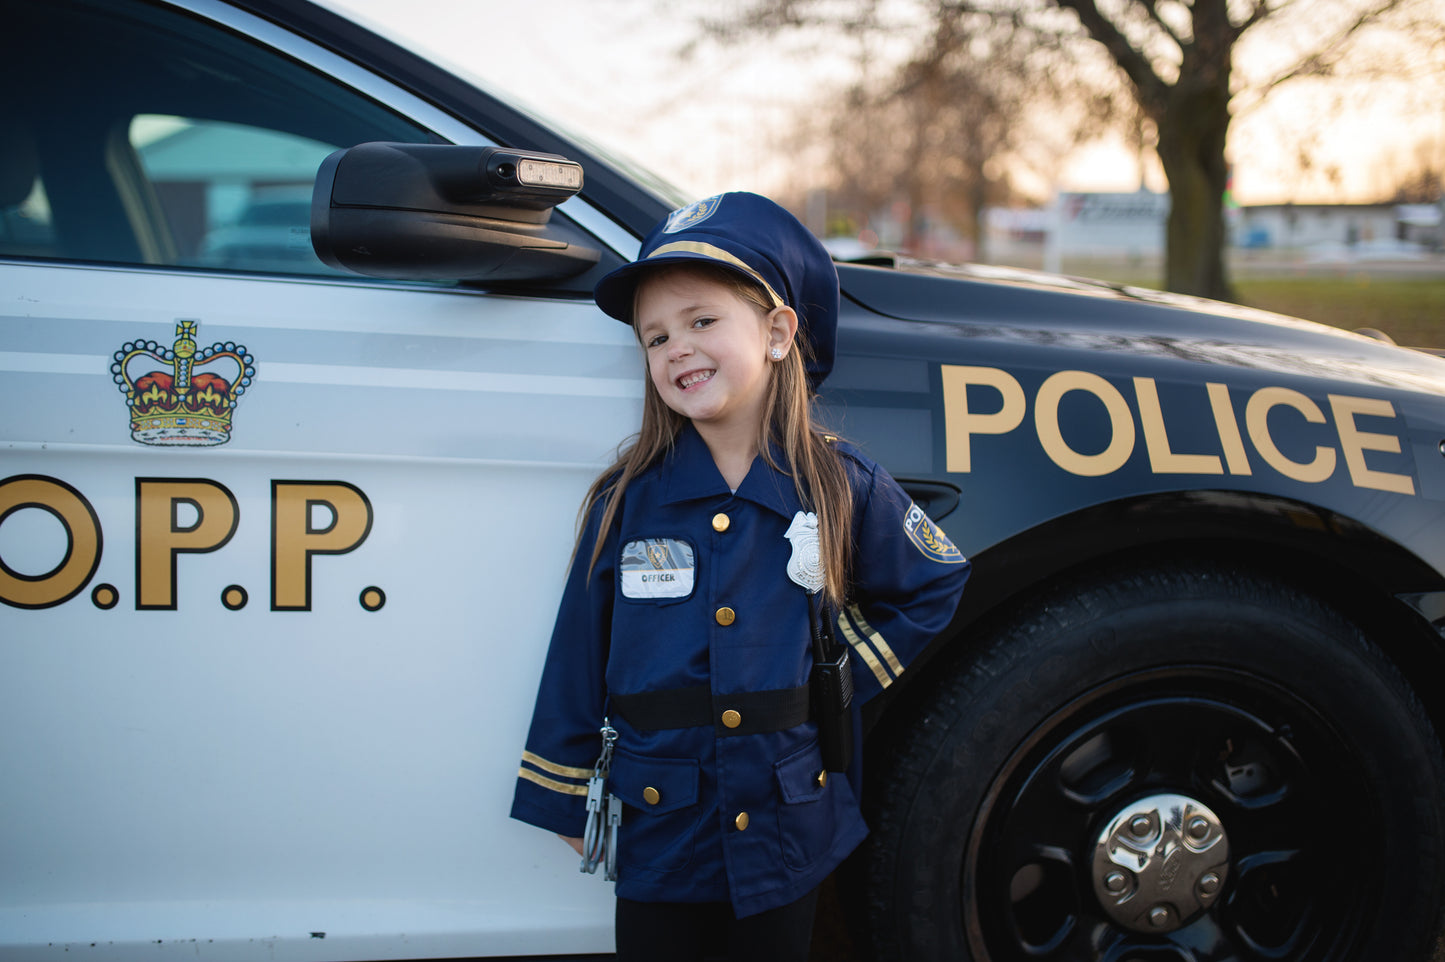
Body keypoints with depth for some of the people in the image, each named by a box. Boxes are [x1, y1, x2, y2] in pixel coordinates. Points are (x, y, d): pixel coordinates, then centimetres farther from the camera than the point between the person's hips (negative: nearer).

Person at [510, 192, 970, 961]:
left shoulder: (843, 489, -6)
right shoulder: (625, 503, -7)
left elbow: (937, 585, 10)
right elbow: (577, 664, -1)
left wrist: (849, 684, 1)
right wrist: (563, 799, 2)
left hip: (789, 837, 1)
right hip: (657, 834, 0)